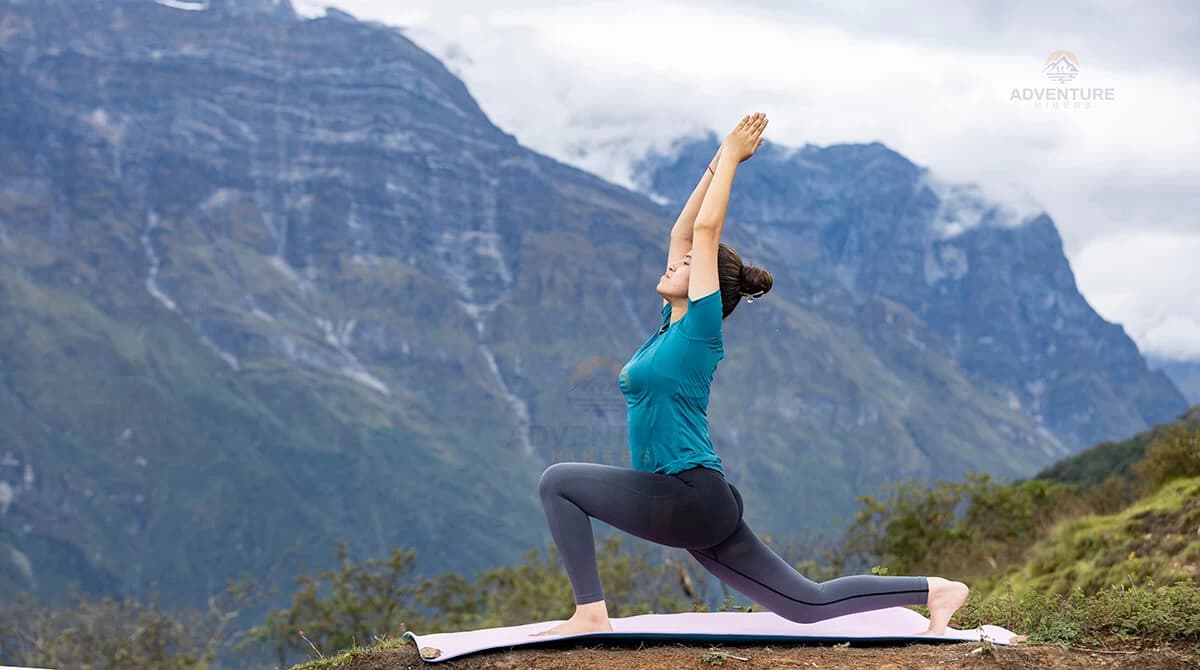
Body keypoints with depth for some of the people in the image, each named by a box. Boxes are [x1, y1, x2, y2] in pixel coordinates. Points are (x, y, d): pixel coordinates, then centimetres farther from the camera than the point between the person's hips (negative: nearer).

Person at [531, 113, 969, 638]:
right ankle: (934, 589, 11)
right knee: (808, 605, 8)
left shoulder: (700, 328, -7)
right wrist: (717, 163, 21)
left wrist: (731, 157, -1)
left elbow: (706, 229, -8)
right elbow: (683, 231, 20)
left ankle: (590, 614, -7)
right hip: (686, 503, 9)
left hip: (692, 499, -9)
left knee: (559, 481, -7)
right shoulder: (673, 325, 15)